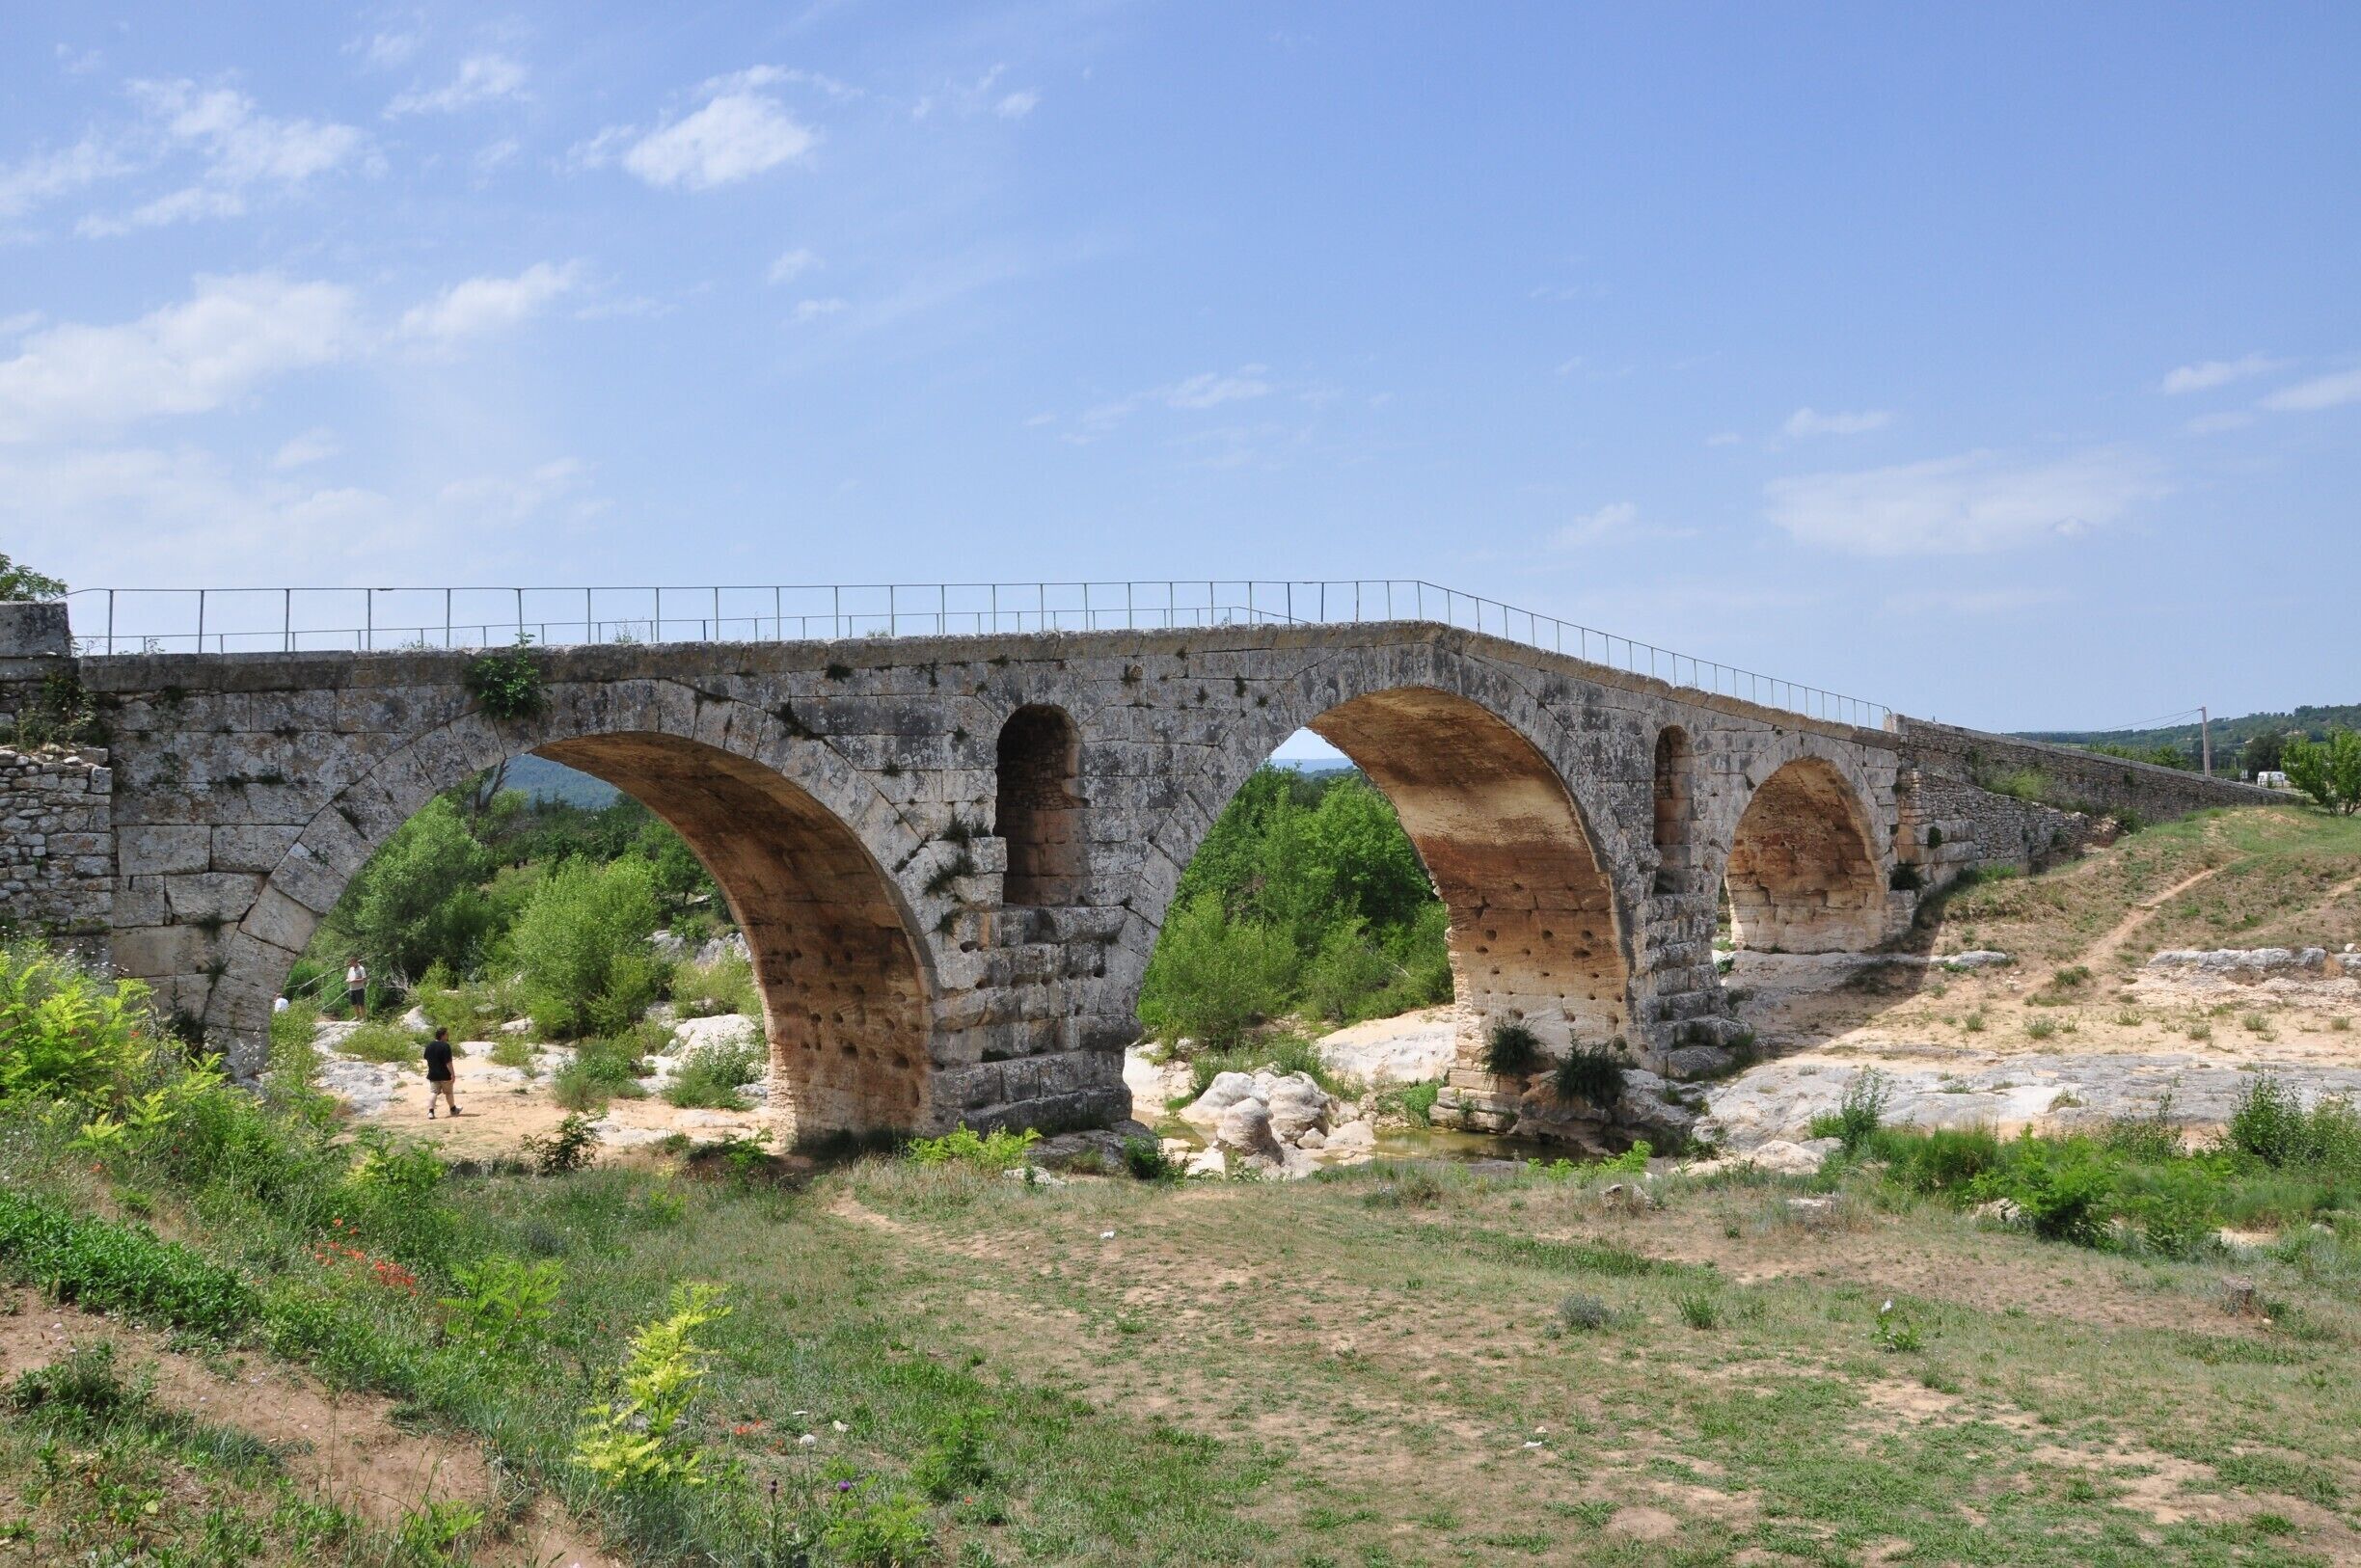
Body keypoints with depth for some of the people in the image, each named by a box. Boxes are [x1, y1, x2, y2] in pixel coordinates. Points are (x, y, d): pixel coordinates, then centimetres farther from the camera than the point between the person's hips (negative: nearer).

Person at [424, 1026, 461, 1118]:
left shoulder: (429, 1045, 4)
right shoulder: (445, 1046, -18)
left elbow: (427, 1059, 14)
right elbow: (448, 1062, -21)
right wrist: (452, 1075, -18)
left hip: (433, 1074, 5)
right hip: (444, 1074, -5)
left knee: (433, 1092, 4)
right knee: (449, 1092, 12)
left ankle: (430, 1112, -10)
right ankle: (453, 1110, 29)